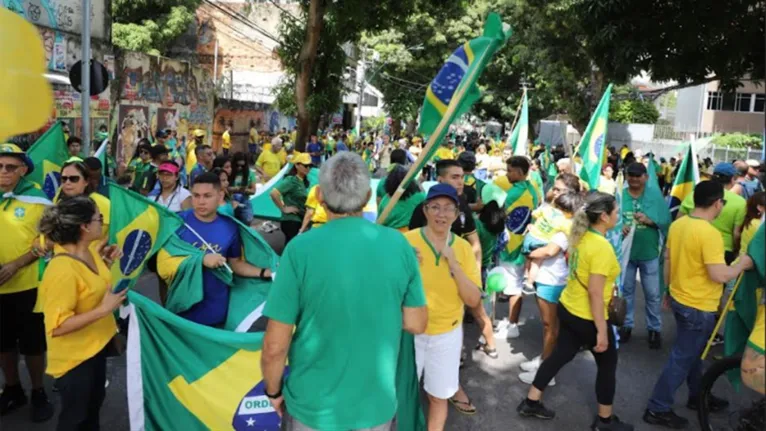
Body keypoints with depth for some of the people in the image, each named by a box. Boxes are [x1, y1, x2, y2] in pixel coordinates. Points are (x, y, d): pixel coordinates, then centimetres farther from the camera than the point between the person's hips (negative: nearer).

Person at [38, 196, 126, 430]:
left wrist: (107, 262, 0)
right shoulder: (62, 270, -31)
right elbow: (57, 327, -30)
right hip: (74, 357, -9)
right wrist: (104, 309, -32)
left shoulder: (89, 252, -3)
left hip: (96, 346, 9)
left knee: (94, 404, 27)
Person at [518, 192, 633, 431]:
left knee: (560, 355, 19)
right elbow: (595, 293, -26)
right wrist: (601, 330, -21)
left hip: (567, 308, 8)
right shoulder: (602, 247, -25)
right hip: (587, 317, -8)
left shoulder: (580, 236, 0)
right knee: (607, 364, 13)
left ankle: (531, 402, 28)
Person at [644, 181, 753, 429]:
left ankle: (698, 395, 43)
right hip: (698, 307, -8)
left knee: (692, 352, 25)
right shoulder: (709, 233, -25)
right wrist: (742, 264, -8)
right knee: (682, 359, 3)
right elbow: (719, 275, -27)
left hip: (679, 298, 8)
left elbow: (668, 261, 10)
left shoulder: (677, 225, 1)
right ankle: (658, 409, 12)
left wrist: (668, 290, 21)